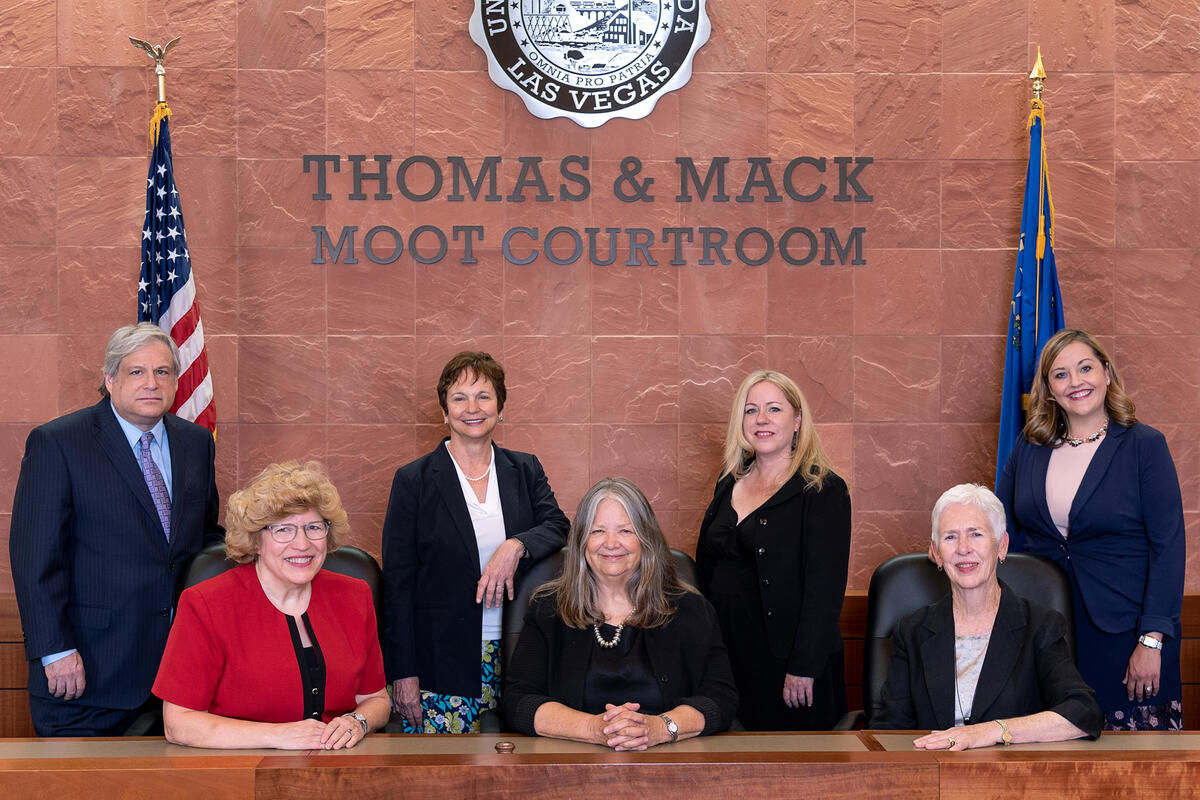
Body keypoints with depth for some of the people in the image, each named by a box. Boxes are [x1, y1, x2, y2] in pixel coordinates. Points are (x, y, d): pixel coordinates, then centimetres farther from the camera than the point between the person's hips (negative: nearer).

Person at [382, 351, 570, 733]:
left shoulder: (525, 470, 10)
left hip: (516, 656, 3)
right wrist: (403, 673, -6)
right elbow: (398, 583, -1)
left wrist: (516, 546, -22)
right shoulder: (414, 480, 0)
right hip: (441, 662, -2)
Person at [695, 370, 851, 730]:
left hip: (783, 655, -5)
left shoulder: (822, 491, -9)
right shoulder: (730, 483, 11)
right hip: (725, 647, 6)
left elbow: (825, 588, -14)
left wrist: (804, 668, -19)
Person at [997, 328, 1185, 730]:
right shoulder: (1030, 446, 8)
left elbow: (1168, 547, -8)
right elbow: (1001, 530, 15)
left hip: (1123, 629, -3)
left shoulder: (1144, 445, -3)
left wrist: (1151, 641, -14)